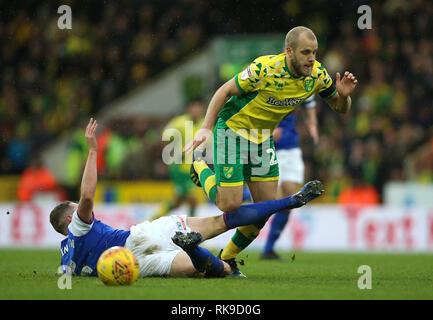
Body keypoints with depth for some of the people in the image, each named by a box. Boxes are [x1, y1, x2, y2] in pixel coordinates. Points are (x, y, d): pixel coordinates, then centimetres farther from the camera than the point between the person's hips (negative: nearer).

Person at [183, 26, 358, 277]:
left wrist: (344, 95, -21)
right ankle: (200, 168, 20)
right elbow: (225, 91, -17)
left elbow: (340, 108, 3)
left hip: (263, 138, 6)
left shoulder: (317, 74, -11)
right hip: (232, 128, -6)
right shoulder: (265, 69, -28)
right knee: (231, 205, -10)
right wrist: (206, 128, -24)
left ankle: (228, 258, 21)